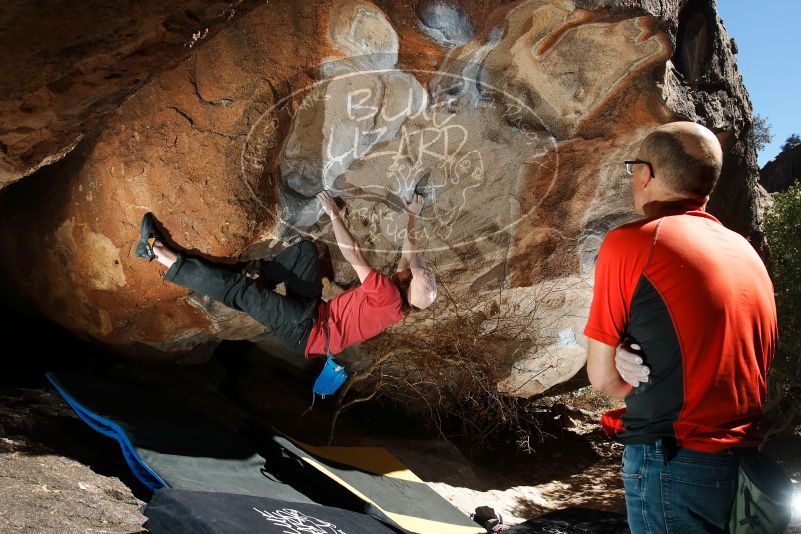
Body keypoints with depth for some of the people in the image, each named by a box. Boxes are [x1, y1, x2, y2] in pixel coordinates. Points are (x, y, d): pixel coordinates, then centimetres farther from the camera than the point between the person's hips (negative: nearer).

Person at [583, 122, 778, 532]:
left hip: (674, 465, -7)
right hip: (748, 462, 7)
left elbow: (603, 377, -7)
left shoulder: (629, 243, -11)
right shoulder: (747, 252, 8)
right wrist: (641, 356, -1)